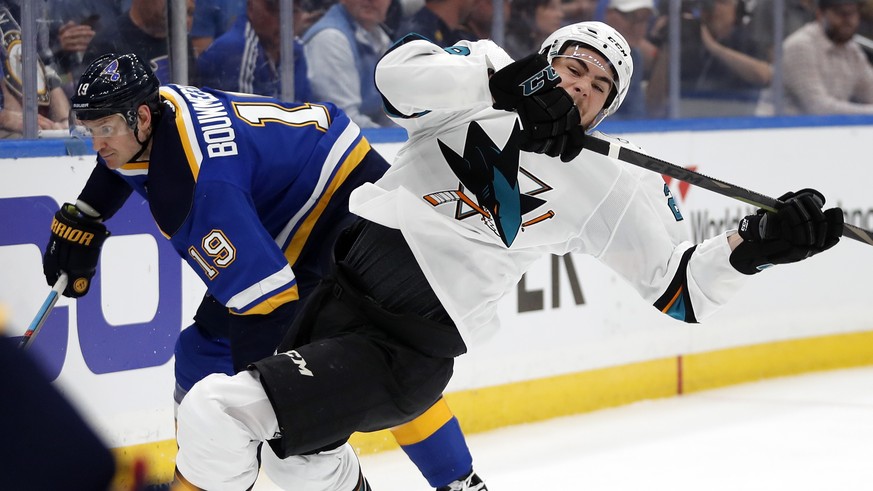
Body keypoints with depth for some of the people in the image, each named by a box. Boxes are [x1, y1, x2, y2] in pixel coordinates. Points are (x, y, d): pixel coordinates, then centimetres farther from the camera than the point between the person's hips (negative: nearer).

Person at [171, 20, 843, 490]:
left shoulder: (609, 187, 4)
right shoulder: (483, 74, 6)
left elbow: (678, 288, 1)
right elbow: (398, 71, -14)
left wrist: (754, 245, -17)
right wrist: (505, 83, -25)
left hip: (407, 353, -5)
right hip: (338, 276, 5)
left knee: (217, 418, -21)